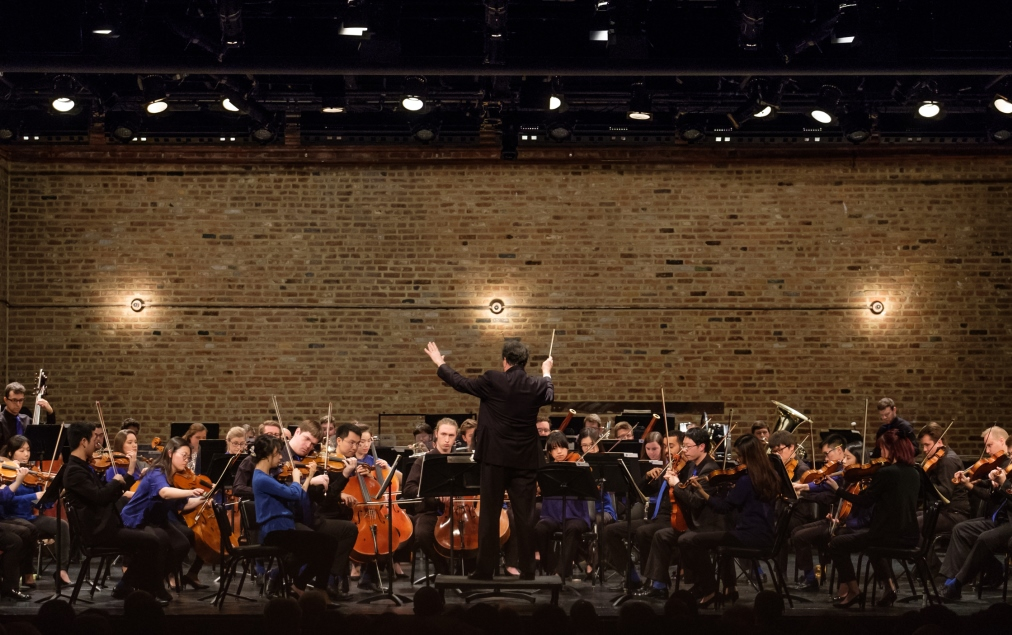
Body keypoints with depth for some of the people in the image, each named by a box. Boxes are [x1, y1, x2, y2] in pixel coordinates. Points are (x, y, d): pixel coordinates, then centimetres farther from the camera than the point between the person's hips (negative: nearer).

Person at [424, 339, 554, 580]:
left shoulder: (492, 380, -9)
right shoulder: (537, 386, 0)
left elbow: (461, 383, 5)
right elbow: (549, 396, 24)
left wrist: (440, 363, 21)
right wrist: (546, 373, 44)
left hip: (495, 457, -2)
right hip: (525, 460, 2)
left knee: (489, 513, 3)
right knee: (524, 515, 5)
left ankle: (485, 569, 3)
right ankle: (527, 569, 6)